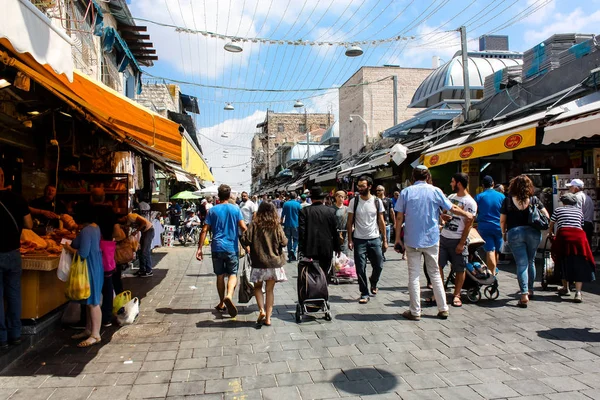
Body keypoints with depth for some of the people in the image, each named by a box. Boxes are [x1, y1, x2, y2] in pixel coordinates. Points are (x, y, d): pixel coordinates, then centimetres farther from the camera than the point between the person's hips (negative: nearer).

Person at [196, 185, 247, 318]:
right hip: (232, 247, -1)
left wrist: (200, 248, 1)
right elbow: (243, 228, -8)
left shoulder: (212, 210, 3)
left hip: (217, 247, 2)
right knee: (233, 274, 3)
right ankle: (229, 296, -24)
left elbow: (205, 230, -1)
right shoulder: (235, 209, 0)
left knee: (220, 275, 13)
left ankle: (222, 303, 22)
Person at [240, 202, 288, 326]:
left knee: (258, 287, 17)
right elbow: (284, 242, -5)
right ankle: (268, 318, 11)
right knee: (270, 290, 10)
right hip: (275, 262, 1)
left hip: (259, 262, -1)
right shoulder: (277, 226, -4)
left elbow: (245, 240, -12)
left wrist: (249, 246, 8)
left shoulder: (254, 225, -7)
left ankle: (261, 310, -1)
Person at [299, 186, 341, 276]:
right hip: (327, 249, 1)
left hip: (310, 249, -1)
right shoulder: (331, 211, -1)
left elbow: (301, 231, -6)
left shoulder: (304, 211, -5)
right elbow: (335, 231, 3)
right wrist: (338, 248, 13)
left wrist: (301, 249, -1)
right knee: (324, 274, 10)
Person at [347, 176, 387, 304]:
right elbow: (350, 222, 1)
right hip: (359, 240, -1)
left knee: (378, 266, 6)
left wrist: (385, 240, 1)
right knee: (360, 268, 2)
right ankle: (364, 294, 16)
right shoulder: (354, 201, -2)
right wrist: (350, 239, -6)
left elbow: (381, 222, 5)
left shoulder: (377, 201, 1)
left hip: (375, 239, 1)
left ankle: (373, 282, 38)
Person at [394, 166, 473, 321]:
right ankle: (443, 309, 19)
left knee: (414, 275, 4)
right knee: (435, 274, 12)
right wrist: (467, 215, 27)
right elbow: (453, 208, 8)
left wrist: (397, 238, 2)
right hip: (432, 239, 1)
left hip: (412, 240, -1)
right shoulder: (435, 191, 0)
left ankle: (415, 312, 8)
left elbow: (399, 217, -4)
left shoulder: (406, 192, -1)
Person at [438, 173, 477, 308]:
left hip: (458, 240, -6)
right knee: (438, 265, 3)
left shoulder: (470, 202, -10)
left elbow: (468, 224, -12)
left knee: (460, 269, 6)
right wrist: (443, 216, -3)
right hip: (443, 237, 6)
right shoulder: (450, 197, 10)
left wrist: (462, 243, -15)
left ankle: (456, 295, 19)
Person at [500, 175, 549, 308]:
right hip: (533, 232, 2)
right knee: (531, 261, 19)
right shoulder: (534, 200, 4)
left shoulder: (508, 200, -1)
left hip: (514, 233, -2)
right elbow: (546, 216, 7)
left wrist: (504, 233, 14)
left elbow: (502, 220, 0)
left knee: (521, 264, -2)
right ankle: (530, 289, 31)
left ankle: (524, 295, -10)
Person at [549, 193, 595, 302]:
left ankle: (565, 288, 23)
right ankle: (578, 292, -9)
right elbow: (581, 224, 23)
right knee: (579, 265, 2)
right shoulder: (579, 211, 24)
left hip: (564, 235, -1)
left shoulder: (558, 210, 20)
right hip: (579, 236, 1)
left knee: (564, 262, 14)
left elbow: (551, 224, 27)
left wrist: (551, 234, 46)